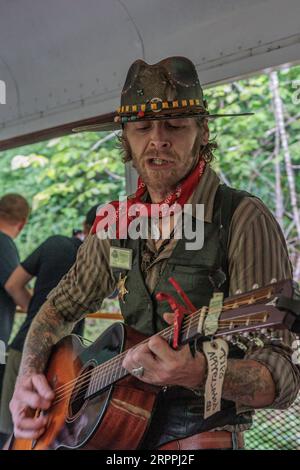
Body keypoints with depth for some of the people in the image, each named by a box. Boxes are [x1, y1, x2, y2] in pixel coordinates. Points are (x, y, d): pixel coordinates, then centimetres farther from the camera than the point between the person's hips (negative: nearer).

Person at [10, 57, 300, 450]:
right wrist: (28, 375, 1)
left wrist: (197, 372, -36)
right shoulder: (119, 225, 5)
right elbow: (60, 309, 19)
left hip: (202, 430, -4)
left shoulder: (243, 221, -13)